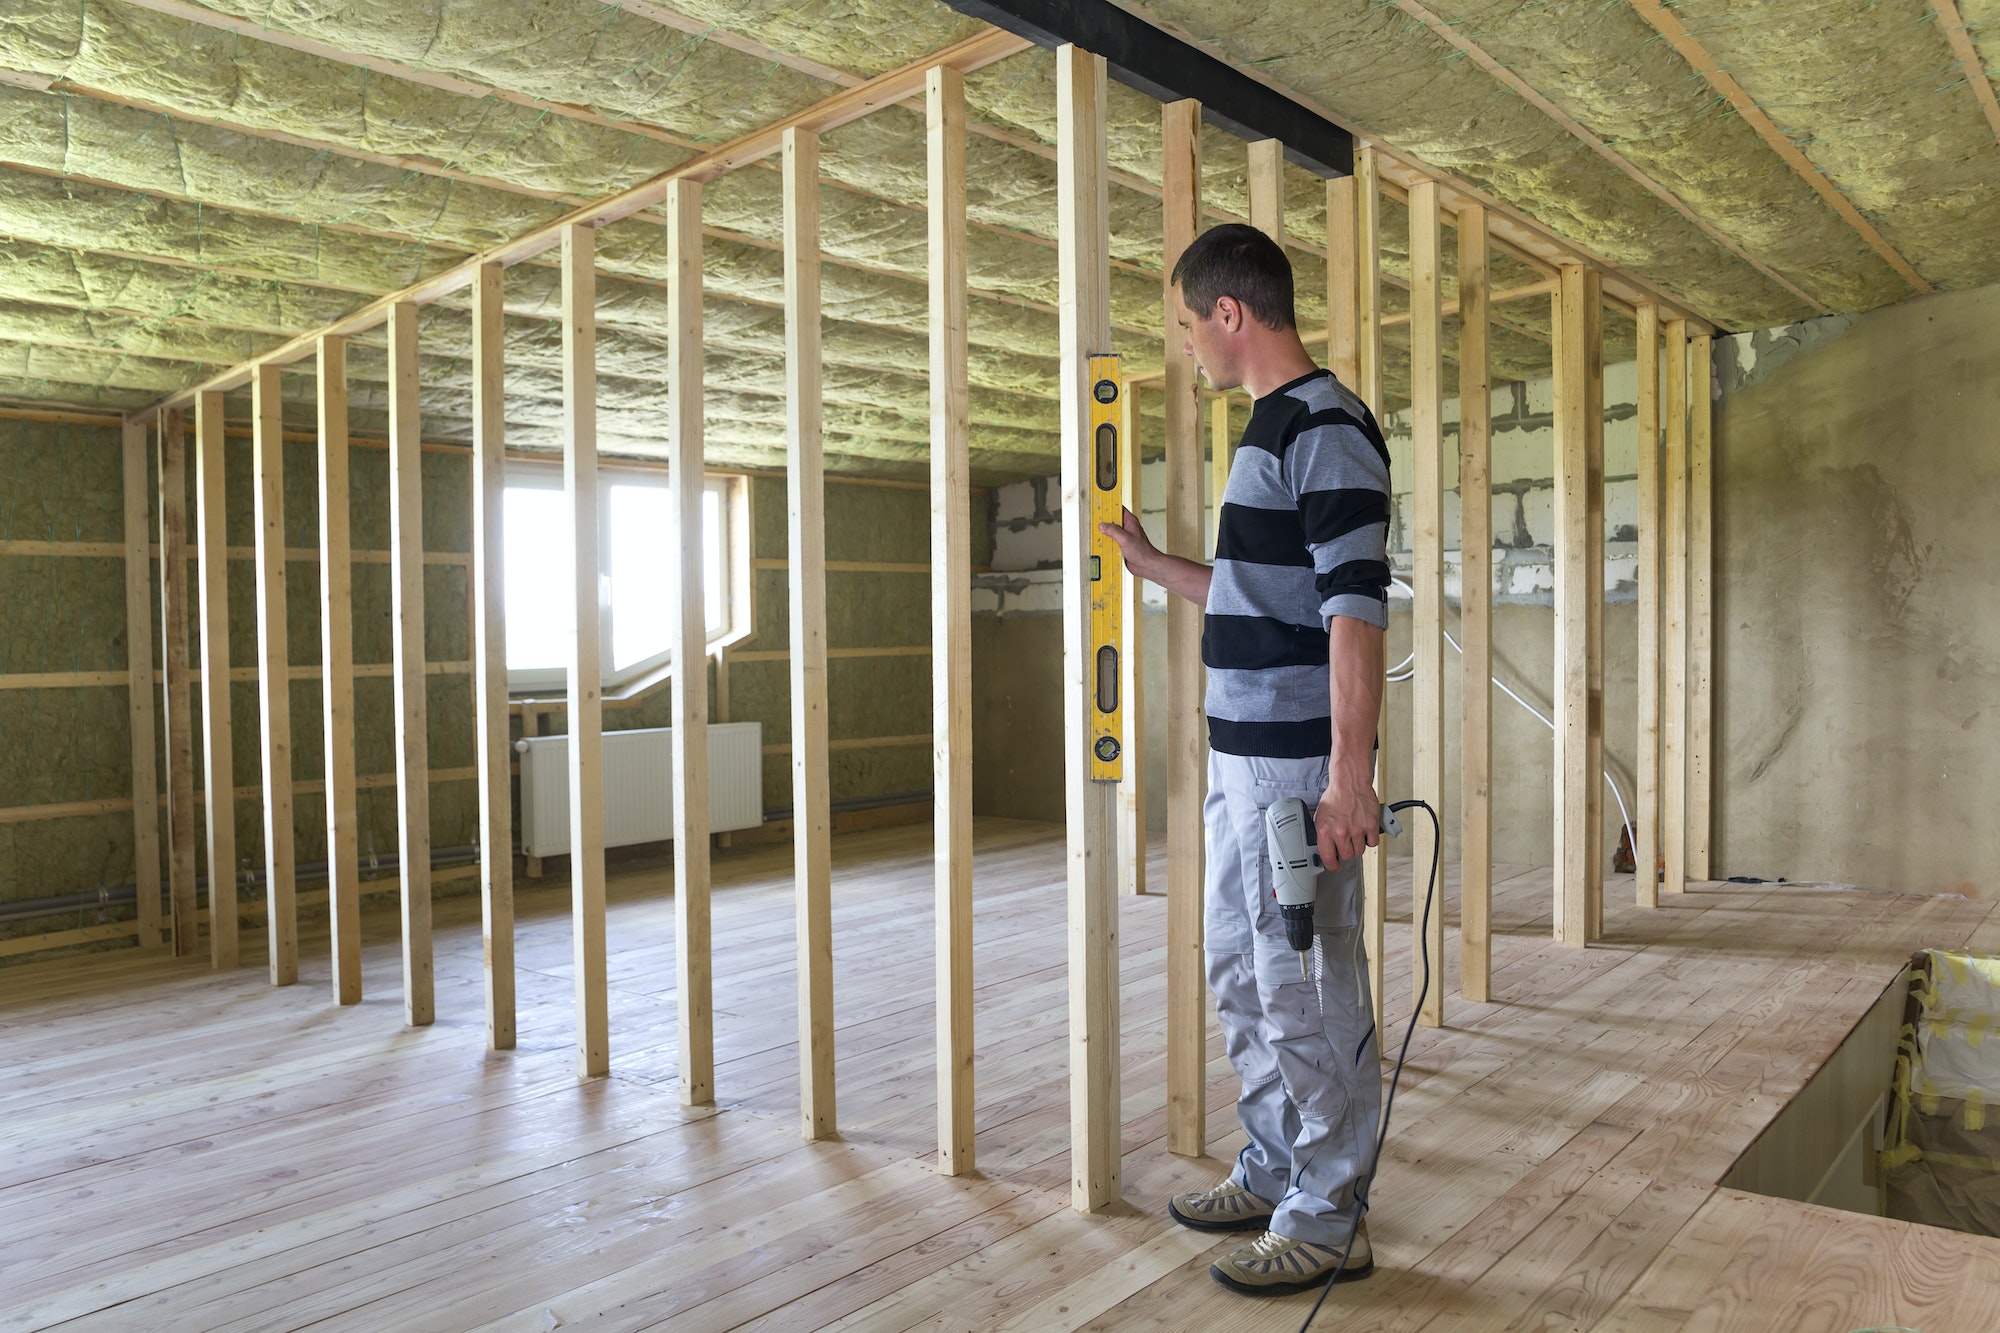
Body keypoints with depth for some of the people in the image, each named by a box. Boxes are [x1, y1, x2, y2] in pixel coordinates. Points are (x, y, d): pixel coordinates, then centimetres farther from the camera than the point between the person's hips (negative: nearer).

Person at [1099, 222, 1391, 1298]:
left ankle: (1326, 1219, 17)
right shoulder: (1271, 429, 17)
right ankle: (1272, 1173, 33)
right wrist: (1148, 561, 32)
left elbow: (1354, 607, -22)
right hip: (1241, 758, 10)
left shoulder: (1327, 430, -14)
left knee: (1307, 992, 1)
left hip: (1299, 765, -10)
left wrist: (1350, 776, -26)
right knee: (1238, 969, 18)